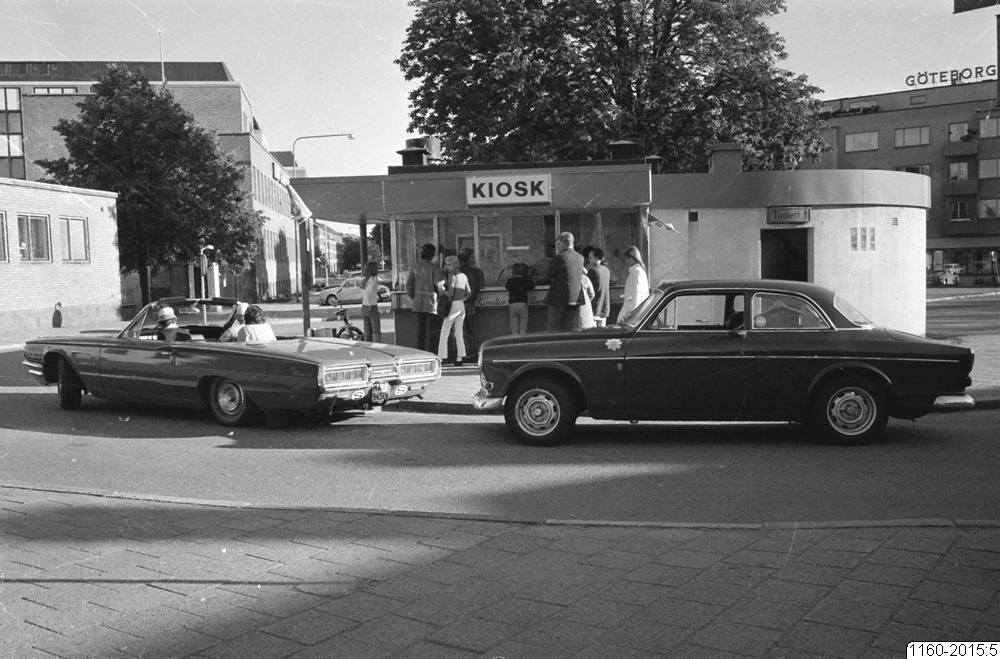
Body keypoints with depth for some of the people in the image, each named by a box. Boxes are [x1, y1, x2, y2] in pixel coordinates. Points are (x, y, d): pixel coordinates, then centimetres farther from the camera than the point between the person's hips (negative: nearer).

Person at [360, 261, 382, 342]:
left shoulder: (364, 280, 9)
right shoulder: (373, 279, -15)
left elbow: (362, 295, 12)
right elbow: (368, 293, -26)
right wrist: (370, 305, -15)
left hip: (364, 307, 7)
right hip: (372, 307, -7)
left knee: (367, 332, 11)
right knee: (376, 331, -2)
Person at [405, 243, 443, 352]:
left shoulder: (416, 266, 6)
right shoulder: (433, 267, -10)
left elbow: (409, 283, 8)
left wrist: (412, 296, 15)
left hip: (418, 303, 5)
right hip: (431, 302, -5)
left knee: (420, 328, 12)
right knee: (430, 329, -1)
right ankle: (428, 352, -3)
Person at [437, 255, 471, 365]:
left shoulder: (452, 275, -13)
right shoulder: (463, 276, 11)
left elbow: (450, 293, -18)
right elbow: (468, 292, 17)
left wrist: (443, 292, 0)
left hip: (453, 305, -7)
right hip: (462, 306, 7)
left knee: (444, 332, -2)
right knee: (459, 332, 11)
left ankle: (441, 358, -4)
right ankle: (460, 358, 8)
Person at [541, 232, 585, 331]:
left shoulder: (559, 257, -11)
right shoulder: (580, 258, 7)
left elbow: (547, 278, -5)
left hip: (559, 298, -6)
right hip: (576, 299, 6)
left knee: (555, 330, 1)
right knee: (573, 331, 8)